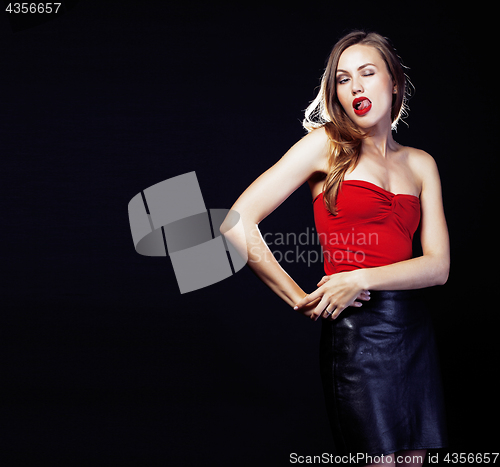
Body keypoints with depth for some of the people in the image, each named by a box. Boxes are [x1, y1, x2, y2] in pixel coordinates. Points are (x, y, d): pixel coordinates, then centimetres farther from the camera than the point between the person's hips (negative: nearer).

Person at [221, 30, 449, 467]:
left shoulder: (420, 163, 11)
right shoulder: (327, 144, -2)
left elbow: (438, 265, 2)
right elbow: (237, 222, -10)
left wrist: (361, 278, -14)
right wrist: (300, 300, -6)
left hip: (414, 329, 5)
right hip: (355, 332, -5)